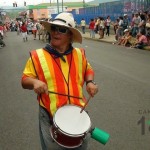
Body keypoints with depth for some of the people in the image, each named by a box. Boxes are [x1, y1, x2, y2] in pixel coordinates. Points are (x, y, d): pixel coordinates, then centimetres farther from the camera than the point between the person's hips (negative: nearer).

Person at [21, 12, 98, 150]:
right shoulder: (38, 56, -8)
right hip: (50, 115, -3)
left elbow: (88, 70, 17)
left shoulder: (79, 54, 1)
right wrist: (35, 82, -23)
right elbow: (25, 80, -2)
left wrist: (90, 82, -3)